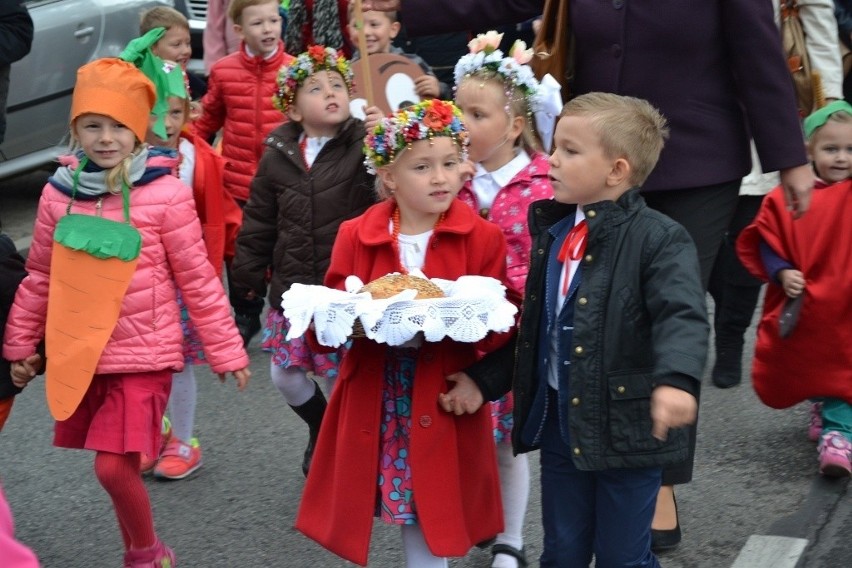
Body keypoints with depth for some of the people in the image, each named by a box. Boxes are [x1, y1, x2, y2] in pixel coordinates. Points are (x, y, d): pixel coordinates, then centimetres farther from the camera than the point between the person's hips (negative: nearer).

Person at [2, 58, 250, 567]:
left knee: (114, 466, -10)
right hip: (80, 357, 4)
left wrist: (227, 351, -2)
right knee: (116, 466, 12)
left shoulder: (166, 194, -12)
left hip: (142, 355, -4)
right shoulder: (59, 193, 1)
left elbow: (198, 280, -6)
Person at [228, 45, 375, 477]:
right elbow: (259, 223, 9)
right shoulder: (277, 158, 2)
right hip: (292, 291, 4)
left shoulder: (365, 149, -8)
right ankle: (320, 429, 41)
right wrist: (248, 275, 12)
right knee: (286, 376, 13)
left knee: (343, 378, 3)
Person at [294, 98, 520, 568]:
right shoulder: (354, 236, 0)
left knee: (431, 510, 7)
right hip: (373, 399, 2)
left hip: (444, 400, -1)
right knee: (359, 504, 8)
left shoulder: (482, 237, -3)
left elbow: (502, 327, -4)